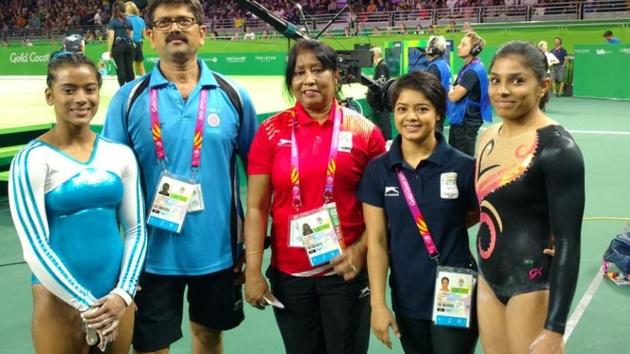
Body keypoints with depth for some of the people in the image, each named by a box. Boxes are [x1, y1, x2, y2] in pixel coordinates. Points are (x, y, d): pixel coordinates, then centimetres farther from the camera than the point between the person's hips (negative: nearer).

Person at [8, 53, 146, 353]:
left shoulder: (120, 154, 2)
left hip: (116, 296, 4)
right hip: (60, 299, -3)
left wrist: (123, 292, -7)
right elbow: (34, 246, -11)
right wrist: (85, 304, -12)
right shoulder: (32, 160, -9)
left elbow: (136, 228, 4)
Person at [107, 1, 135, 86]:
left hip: (118, 46, -3)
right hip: (129, 45, 3)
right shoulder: (128, 22, 12)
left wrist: (109, 50, -5)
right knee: (129, 67, 6)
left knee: (120, 68, -2)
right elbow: (131, 35, 10)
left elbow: (111, 37, -6)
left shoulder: (112, 22, 0)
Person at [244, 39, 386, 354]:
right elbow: (256, 208, -2)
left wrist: (360, 249, -13)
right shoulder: (271, 132, -2)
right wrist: (253, 271, -8)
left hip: (346, 270, -1)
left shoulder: (363, 131, -3)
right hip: (288, 273, 1)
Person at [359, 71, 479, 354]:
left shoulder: (463, 166, -10)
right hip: (407, 299, 3)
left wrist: (450, 224, -7)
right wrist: (378, 303, -6)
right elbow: (376, 241, -3)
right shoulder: (378, 169, -3)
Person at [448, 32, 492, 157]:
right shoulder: (466, 68, 11)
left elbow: (454, 96, -22)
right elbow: (453, 91, 15)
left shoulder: (474, 71, -19)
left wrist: (451, 90, -1)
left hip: (467, 121, -10)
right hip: (459, 118, 10)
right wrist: (454, 89, -6)